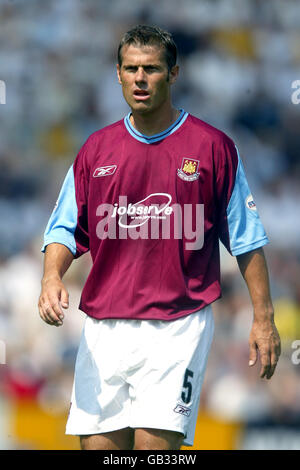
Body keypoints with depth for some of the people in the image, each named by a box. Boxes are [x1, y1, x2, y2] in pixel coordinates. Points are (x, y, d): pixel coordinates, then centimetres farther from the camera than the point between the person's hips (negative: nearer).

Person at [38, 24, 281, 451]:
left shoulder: (212, 147, 2)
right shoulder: (96, 149, 10)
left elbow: (246, 238, 5)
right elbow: (66, 228, 12)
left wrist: (264, 318, 1)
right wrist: (52, 277, -9)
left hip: (178, 327, -3)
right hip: (103, 329, 4)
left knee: (155, 445, -15)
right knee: (99, 445, 1)